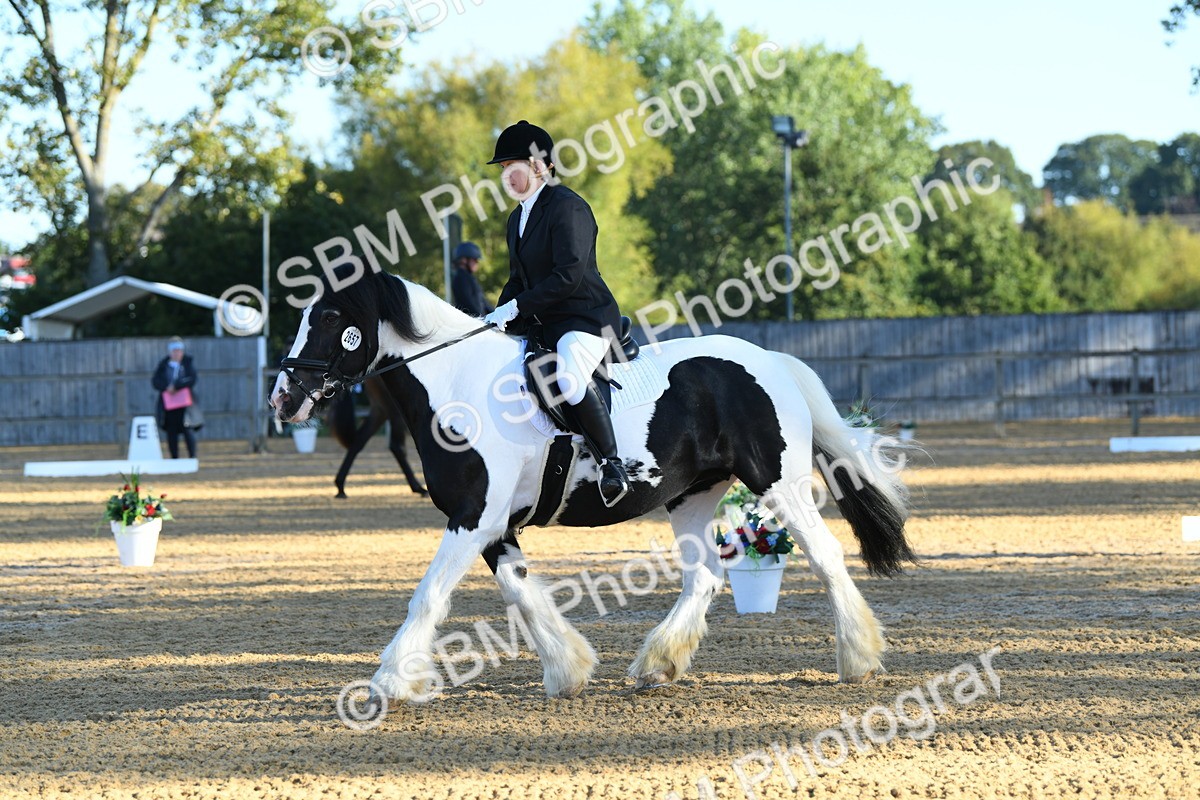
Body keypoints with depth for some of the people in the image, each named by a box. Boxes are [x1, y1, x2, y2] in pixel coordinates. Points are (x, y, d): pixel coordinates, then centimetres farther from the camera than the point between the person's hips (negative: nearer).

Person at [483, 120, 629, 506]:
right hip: (541, 323, 10)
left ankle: (612, 463, -28)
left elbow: (568, 275, -21)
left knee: (569, 377, -37)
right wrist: (499, 316, 3)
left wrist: (516, 307, -22)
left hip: (586, 315, -10)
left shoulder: (566, 206, -13)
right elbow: (519, 279, 21)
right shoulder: (518, 218, 16)